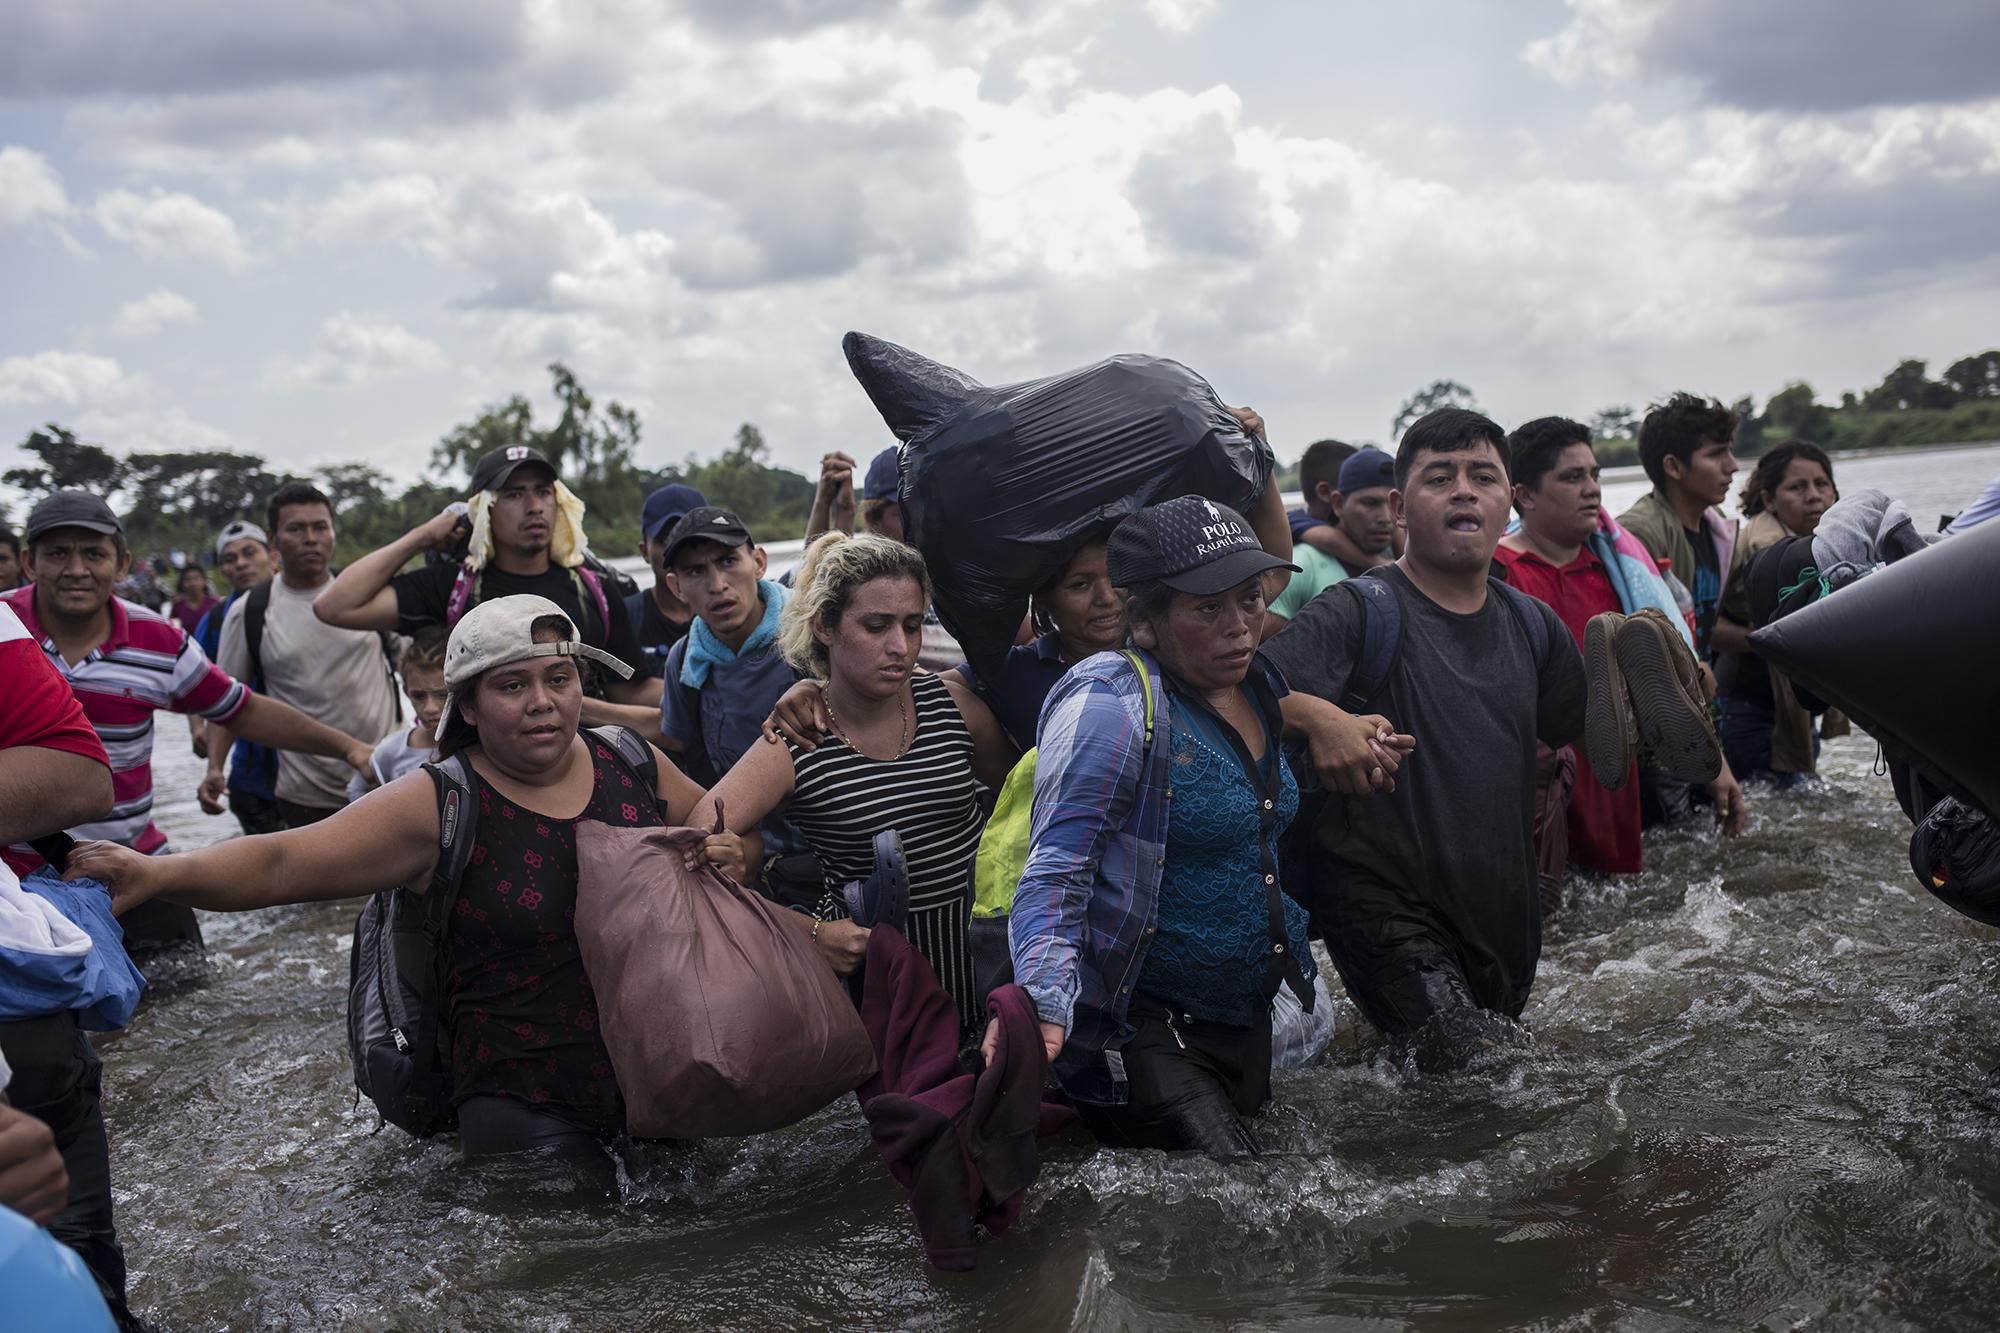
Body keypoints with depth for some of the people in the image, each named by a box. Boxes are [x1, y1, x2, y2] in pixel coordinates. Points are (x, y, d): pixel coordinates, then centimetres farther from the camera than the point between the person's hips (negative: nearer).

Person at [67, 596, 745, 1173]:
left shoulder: (634, 765, 2)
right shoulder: (439, 807, -9)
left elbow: (724, 833, 17)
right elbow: (282, 863, -18)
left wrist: (726, 856, -7)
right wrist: (159, 874, -34)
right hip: (528, 1105, -3)